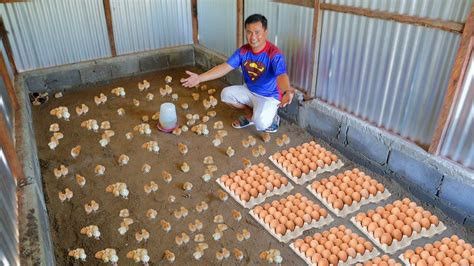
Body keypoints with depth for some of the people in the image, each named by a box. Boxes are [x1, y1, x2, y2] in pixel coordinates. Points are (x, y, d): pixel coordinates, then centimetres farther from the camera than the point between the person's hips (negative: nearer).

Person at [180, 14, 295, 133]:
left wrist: (287, 92, -67)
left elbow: (281, 75, -42)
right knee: (226, 94, -7)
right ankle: (250, 115, 13)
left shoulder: (274, 54, -27)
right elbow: (225, 67, -12)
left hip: (269, 96, -7)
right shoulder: (243, 51, -8)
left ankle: (272, 116, 8)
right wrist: (199, 78, -23)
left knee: (260, 123, -30)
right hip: (249, 91, 7)